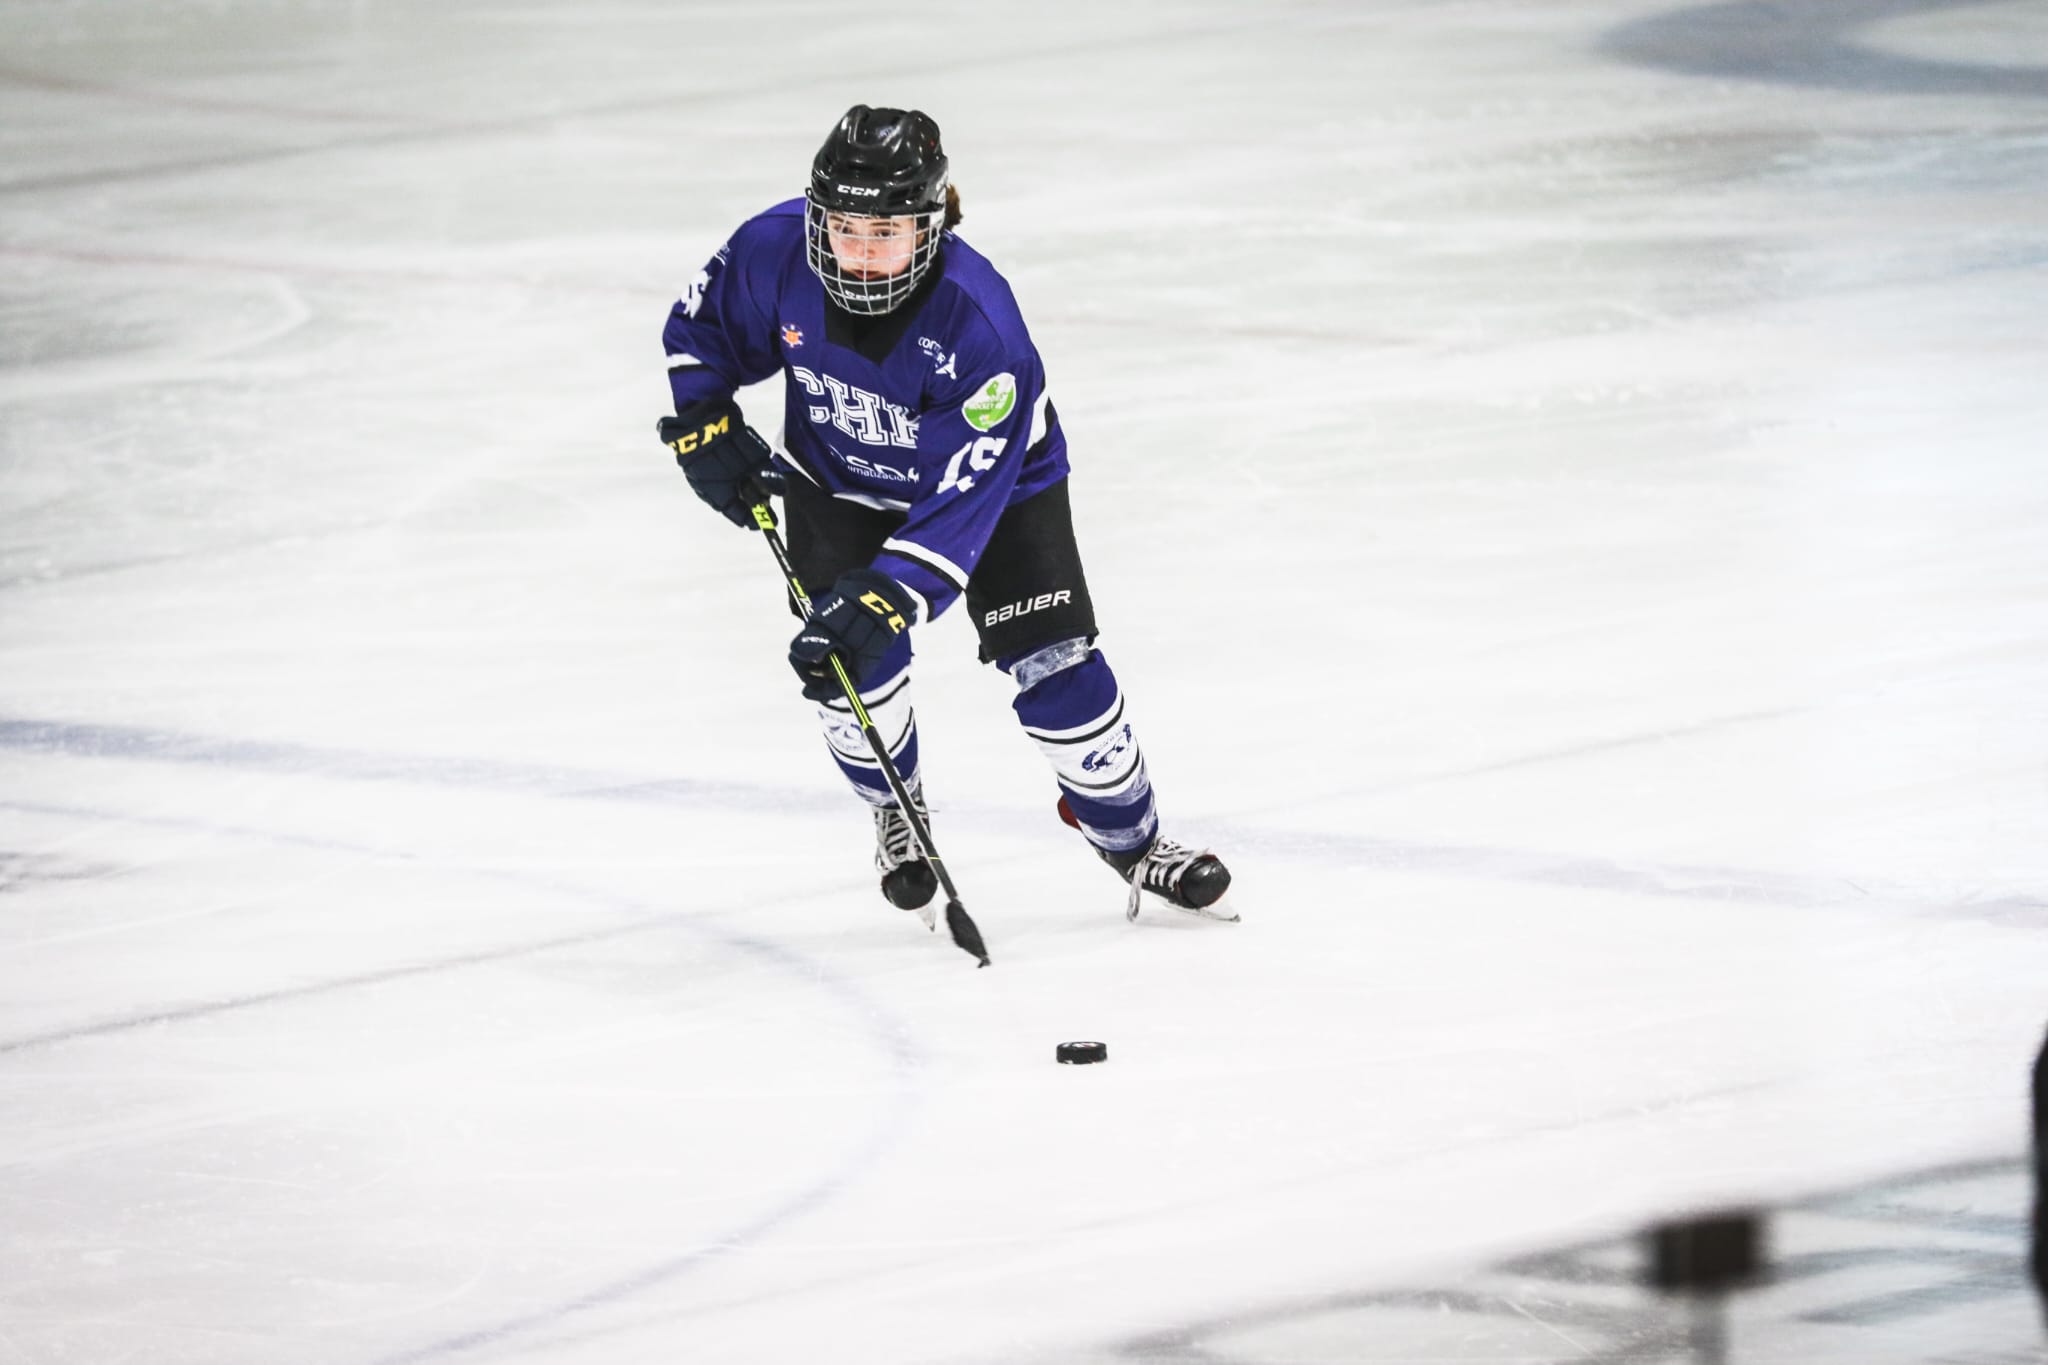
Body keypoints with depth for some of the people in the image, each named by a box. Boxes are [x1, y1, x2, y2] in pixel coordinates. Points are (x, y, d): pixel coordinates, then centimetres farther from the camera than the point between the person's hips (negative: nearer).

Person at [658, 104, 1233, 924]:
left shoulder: (978, 326, -39)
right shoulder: (774, 255, -27)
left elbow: (963, 501, -38)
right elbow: (702, 325, -2)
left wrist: (887, 598, -44)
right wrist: (704, 426, -11)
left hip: (994, 480, -3)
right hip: (836, 480, 3)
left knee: (1054, 664, -8)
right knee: (849, 665, -14)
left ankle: (1131, 840, 15)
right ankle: (897, 812, 15)